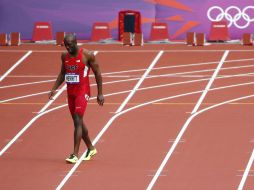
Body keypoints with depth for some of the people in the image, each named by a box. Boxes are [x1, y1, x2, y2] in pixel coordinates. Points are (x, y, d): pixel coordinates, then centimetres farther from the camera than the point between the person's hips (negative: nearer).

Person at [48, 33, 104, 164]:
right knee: (78, 122, 14)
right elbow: (62, 74, 18)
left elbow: (97, 73, -5)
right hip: (70, 93, 7)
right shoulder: (65, 56, 6)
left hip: (82, 92, -7)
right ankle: (91, 148, 31)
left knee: (78, 121, -15)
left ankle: (75, 154, -16)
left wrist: (100, 94, -6)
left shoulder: (87, 55, -11)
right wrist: (54, 89, 6)